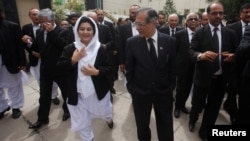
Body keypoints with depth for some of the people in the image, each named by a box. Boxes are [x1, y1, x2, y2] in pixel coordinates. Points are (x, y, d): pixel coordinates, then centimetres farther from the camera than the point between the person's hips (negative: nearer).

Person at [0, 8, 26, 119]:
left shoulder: (13, 26, -5)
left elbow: (19, 45, -6)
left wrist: (22, 62, -9)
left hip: (10, 62, -3)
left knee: (14, 86, 12)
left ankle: (16, 107, 28)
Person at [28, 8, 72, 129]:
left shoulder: (63, 31, -11)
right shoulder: (40, 32, 6)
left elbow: (65, 46, -29)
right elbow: (36, 46, 22)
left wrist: (52, 32, -26)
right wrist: (35, 51, 4)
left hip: (60, 69, -5)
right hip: (45, 69, 5)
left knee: (66, 92, 15)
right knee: (44, 95, 13)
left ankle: (67, 110, 41)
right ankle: (42, 118, 29)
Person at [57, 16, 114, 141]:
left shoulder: (101, 49, -10)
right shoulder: (69, 48, -6)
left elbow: (110, 69, -9)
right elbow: (60, 68, -8)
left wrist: (97, 72, -26)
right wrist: (73, 60, -23)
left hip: (99, 91, 0)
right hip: (78, 93, 1)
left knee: (104, 112, 27)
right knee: (81, 123, 14)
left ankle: (109, 118, 66)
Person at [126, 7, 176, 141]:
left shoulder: (170, 41, -7)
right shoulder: (131, 42, -9)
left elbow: (173, 67, 1)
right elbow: (129, 69, -2)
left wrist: (170, 88, 0)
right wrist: (132, 89, -2)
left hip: (164, 92, 1)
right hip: (140, 93, 0)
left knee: (165, 128, 19)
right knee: (142, 127, 20)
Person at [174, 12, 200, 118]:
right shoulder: (179, 34, -6)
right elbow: (174, 50, -4)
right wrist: (174, 64, -5)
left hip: (194, 67, 3)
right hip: (182, 66, -2)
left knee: (188, 88, 15)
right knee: (181, 88, 3)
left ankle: (182, 105, 36)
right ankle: (177, 107, 26)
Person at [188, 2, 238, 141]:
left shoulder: (230, 33, 4)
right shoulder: (199, 32, -3)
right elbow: (191, 51, -12)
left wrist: (233, 56, -16)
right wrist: (200, 55, -33)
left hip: (221, 78, 3)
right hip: (203, 77, -2)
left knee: (213, 108, 15)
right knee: (197, 104, 10)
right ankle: (192, 119, 46)